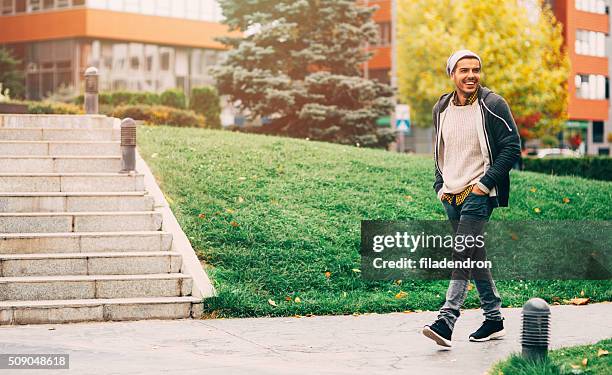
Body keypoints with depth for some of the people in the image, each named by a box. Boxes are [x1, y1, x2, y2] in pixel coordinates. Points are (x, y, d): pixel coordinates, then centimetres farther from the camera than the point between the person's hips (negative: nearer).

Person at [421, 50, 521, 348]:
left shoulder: (493, 105, -7)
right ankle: (494, 317, 21)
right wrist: (440, 185, 9)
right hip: (451, 195, 6)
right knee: (474, 255, 11)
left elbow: (512, 148, -8)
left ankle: (446, 320, -24)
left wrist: (484, 184, -13)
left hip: (478, 193, -6)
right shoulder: (441, 108, 10)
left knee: (463, 253, -17)